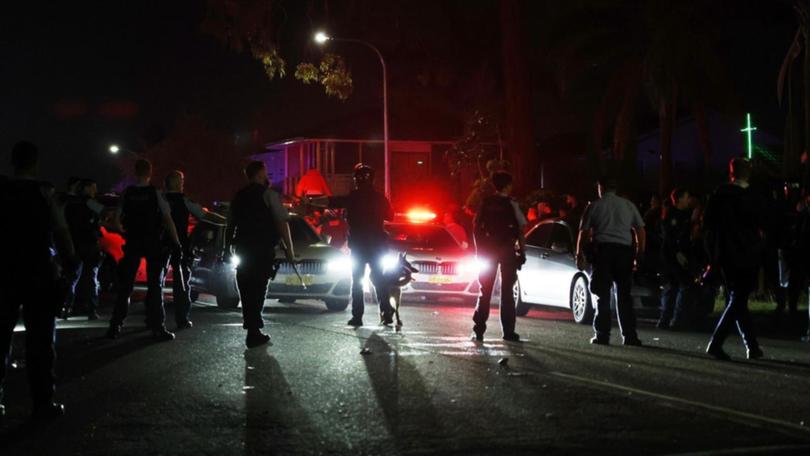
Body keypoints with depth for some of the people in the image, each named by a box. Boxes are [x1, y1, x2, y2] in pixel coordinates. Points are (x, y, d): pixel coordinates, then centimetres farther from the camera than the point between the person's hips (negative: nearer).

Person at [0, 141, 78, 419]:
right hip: (39, 275, -3)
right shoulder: (42, 193, -8)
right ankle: (42, 404, 3)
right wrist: (70, 267, 0)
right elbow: (61, 234, -9)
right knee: (39, 339, 1)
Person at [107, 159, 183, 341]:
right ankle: (157, 327, -1)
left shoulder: (126, 193, -1)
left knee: (125, 285, 9)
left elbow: (118, 219, 4)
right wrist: (177, 243, -5)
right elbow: (168, 220, -9)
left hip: (132, 243, 2)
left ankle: (115, 326, 8)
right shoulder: (156, 194, -7)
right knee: (155, 285, 3)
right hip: (154, 243, -2)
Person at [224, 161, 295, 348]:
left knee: (247, 290, 13)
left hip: (242, 249, 6)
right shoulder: (268, 194, -5)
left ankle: (252, 329, 18)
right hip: (263, 249, -6)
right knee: (258, 290, -3)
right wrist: (289, 248, -10)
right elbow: (282, 222, -13)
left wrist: (227, 249, 26)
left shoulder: (239, 196, 12)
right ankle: (254, 332, -5)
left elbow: (230, 225, 17)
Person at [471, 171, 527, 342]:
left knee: (485, 290, 8)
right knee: (507, 291, 3)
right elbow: (520, 229, -9)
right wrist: (522, 251, -3)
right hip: (508, 251, -3)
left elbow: (477, 228, 4)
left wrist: (479, 249, 11)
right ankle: (508, 332, 1)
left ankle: (479, 330, 2)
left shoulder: (485, 203, 3)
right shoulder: (511, 204, -7)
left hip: (488, 250, 3)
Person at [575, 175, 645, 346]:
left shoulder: (594, 206, 5)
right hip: (625, 250, 2)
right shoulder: (628, 205, 11)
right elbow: (640, 231, 8)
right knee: (624, 295, 7)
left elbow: (583, 233, 2)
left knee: (603, 295, 2)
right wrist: (640, 254, 11)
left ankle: (602, 335, -1)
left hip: (602, 250, -2)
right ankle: (630, 335, 3)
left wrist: (580, 255, 9)